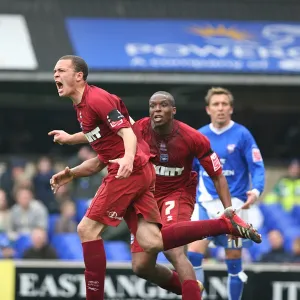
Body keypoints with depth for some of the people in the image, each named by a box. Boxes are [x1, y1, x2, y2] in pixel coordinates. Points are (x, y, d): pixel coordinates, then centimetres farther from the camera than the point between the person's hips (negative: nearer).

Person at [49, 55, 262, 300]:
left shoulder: (96, 99, -8)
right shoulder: (82, 107, 21)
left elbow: (128, 133, -18)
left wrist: (128, 158, -37)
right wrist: (71, 174, 19)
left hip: (131, 170, -9)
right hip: (139, 172, 9)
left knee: (88, 229, -8)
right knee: (152, 242, -3)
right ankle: (225, 223, 0)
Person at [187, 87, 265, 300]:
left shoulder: (242, 135, -6)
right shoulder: (199, 136, 6)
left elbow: (257, 168, -8)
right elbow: (191, 170, 17)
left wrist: (256, 191, -26)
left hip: (233, 204, -3)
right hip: (205, 203, 3)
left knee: (234, 262, 3)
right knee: (193, 255, -11)